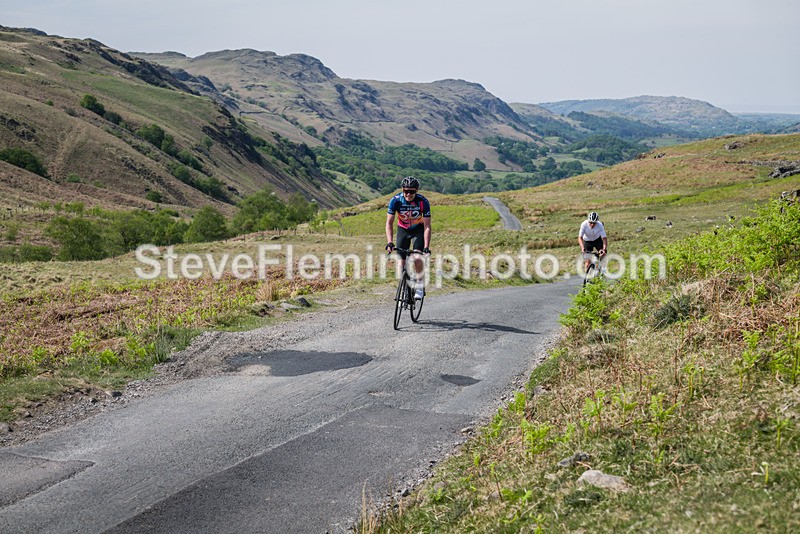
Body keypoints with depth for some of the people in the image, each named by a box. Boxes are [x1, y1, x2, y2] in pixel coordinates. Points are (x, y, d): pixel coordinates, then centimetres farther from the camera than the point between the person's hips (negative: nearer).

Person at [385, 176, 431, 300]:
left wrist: (426, 247, -36)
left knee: (417, 258, -22)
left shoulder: (423, 202, -28)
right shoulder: (395, 200, -24)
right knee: (401, 260, -7)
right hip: (403, 229, 2)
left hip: (419, 229, -2)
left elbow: (427, 227, -27)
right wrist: (390, 242, -35)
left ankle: (420, 287, -7)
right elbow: (389, 223, -22)